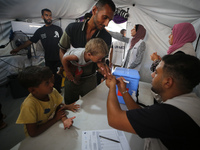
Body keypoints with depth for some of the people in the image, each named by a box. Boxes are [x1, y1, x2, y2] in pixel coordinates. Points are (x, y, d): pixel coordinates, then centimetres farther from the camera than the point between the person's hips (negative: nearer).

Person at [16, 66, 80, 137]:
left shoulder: (53, 92, -16)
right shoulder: (29, 106, -29)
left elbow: (59, 108, -3)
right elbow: (33, 133, -24)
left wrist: (64, 119, -23)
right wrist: (56, 118, -20)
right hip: (37, 137, -4)